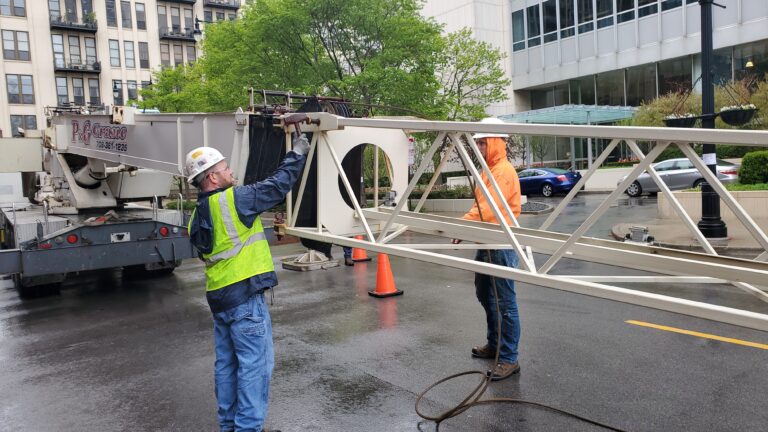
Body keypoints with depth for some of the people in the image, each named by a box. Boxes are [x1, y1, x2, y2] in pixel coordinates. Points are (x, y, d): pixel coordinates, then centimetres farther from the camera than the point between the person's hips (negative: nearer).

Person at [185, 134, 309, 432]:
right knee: (255, 364, 0)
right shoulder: (232, 200, -14)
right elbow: (277, 186, -9)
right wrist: (298, 154, 3)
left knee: (226, 363, 17)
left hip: (218, 296, 9)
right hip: (244, 296, -9)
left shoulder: (198, 215, 11)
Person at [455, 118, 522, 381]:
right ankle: (494, 344, 36)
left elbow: (489, 208, -25)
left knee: (505, 302, -5)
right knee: (485, 295, 20)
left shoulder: (504, 171, -15)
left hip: (501, 244, -11)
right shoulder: (489, 170, 17)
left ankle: (509, 359, 2)